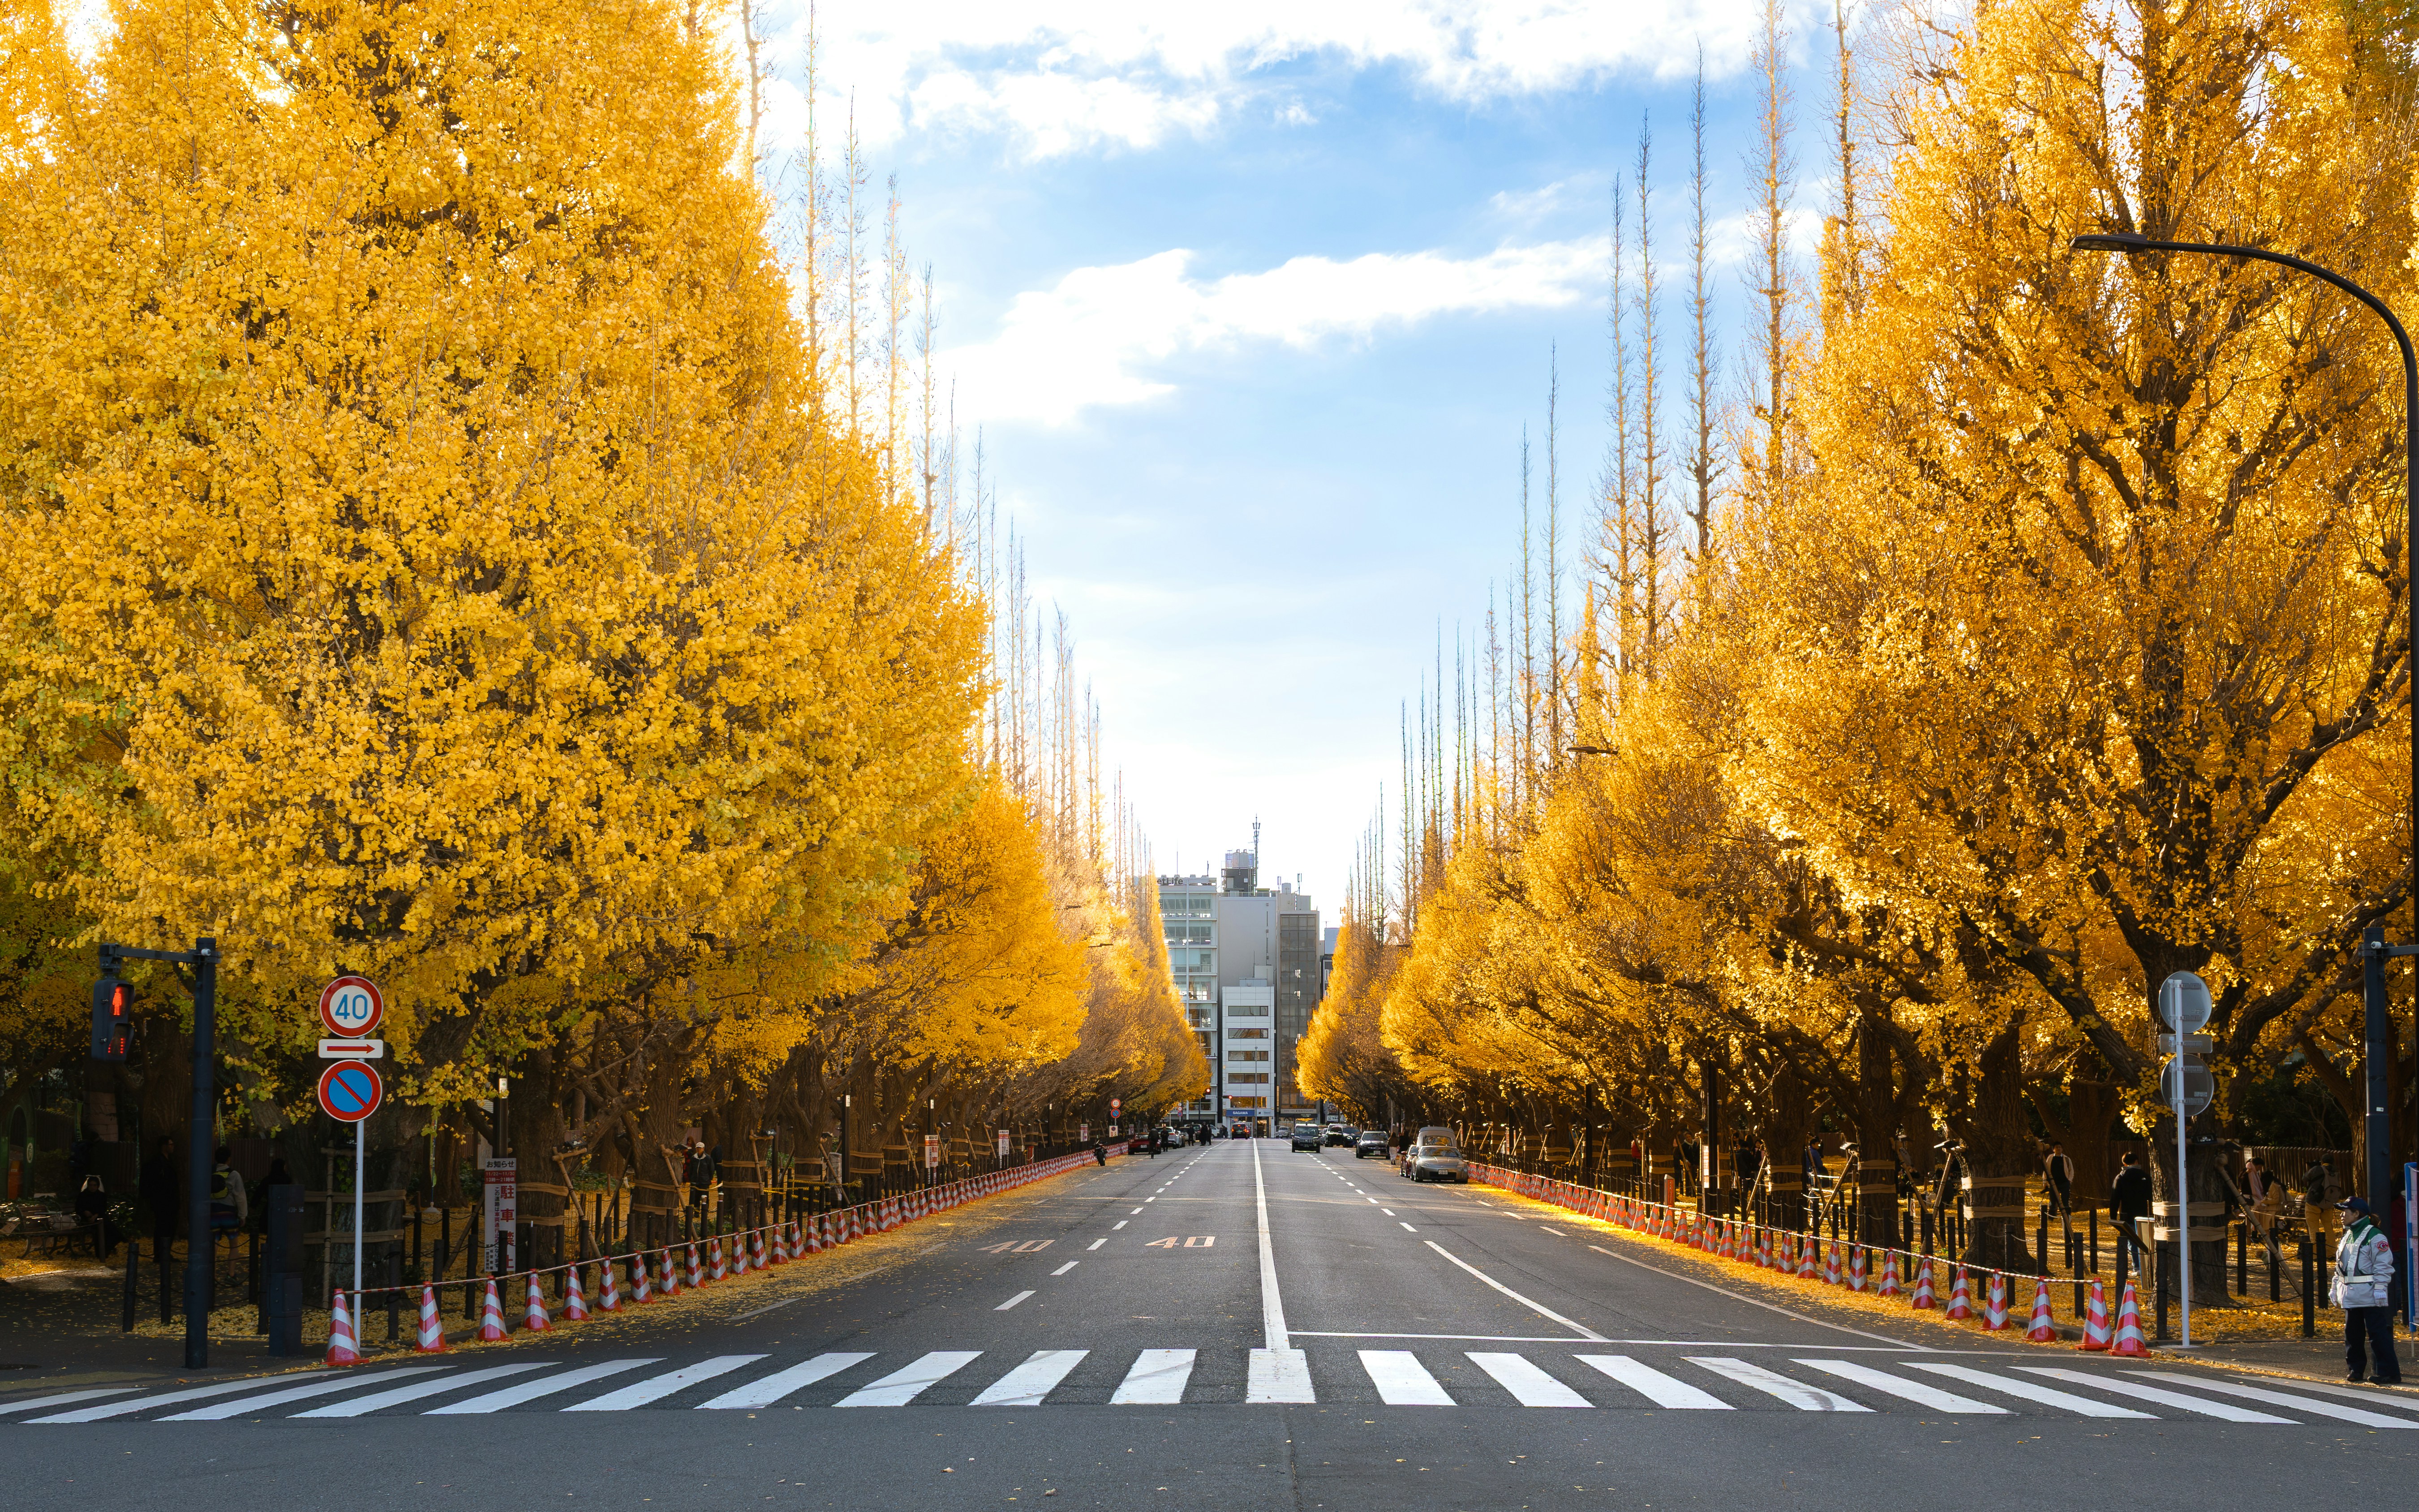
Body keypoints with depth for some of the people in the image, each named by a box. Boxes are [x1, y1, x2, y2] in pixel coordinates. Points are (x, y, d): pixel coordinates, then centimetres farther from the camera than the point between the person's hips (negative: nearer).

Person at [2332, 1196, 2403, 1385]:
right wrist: (2334, 1288, 21)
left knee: (2378, 1333, -9)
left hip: (2369, 1295, -8)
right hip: (2351, 1295, 8)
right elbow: (2340, 1266, 23)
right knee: (2353, 1334, 11)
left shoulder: (2374, 1236, -10)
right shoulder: (2347, 1236, 16)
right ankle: (2355, 1370, 21)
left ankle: (2389, 1373, -7)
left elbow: (2383, 1265, -13)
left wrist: (2380, 1288, -19)